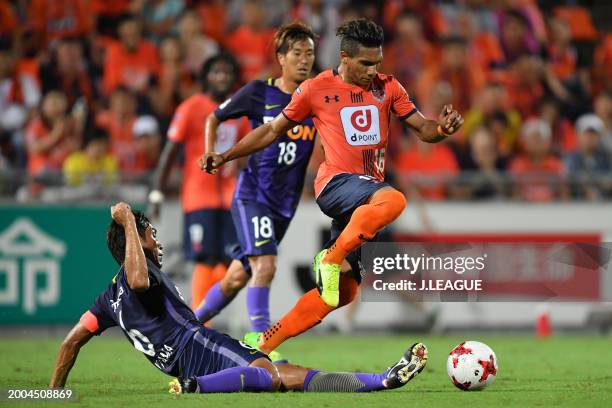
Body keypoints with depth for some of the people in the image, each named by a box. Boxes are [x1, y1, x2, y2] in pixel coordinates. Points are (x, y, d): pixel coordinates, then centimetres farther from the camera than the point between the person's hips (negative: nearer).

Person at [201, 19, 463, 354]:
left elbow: (423, 130, 11)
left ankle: (264, 343, 10)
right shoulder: (316, 89, 1)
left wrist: (441, 128, -13)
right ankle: (331, 258, -24)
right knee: (393, 200, -38)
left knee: (342, 291, 0)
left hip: (367, 192, 5)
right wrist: (224, 156, 6)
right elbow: (274, 130, 11)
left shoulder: (388, 88, 10)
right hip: (336, 184, -5)